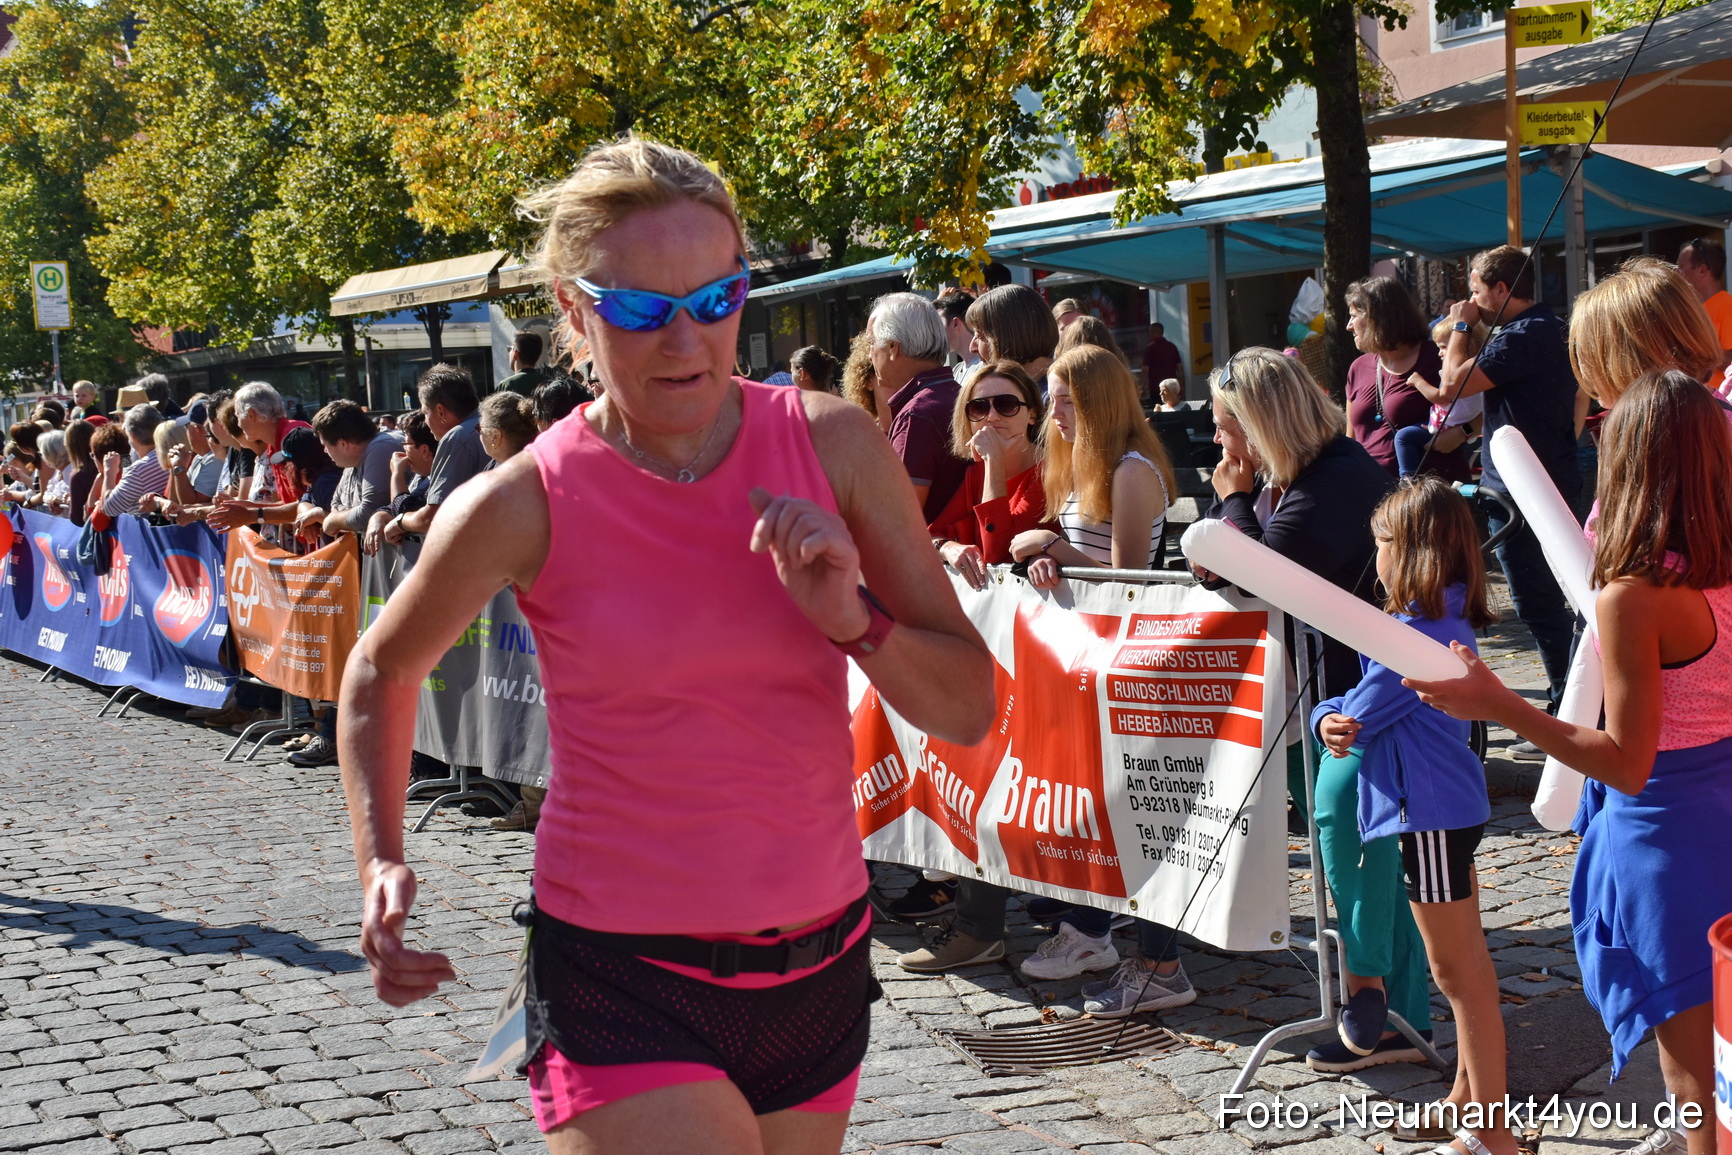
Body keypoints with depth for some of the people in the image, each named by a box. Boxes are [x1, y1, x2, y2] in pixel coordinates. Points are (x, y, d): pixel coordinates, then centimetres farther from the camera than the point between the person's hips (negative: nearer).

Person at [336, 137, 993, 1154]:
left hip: (820, 972, 4)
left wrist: (851, 620, -17)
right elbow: (383, 671, 10)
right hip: (623, 985, -4)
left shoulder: (832, 446, -3)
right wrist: (382, 861, -2)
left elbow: (970, 710, 0)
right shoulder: (524, 505, -10)